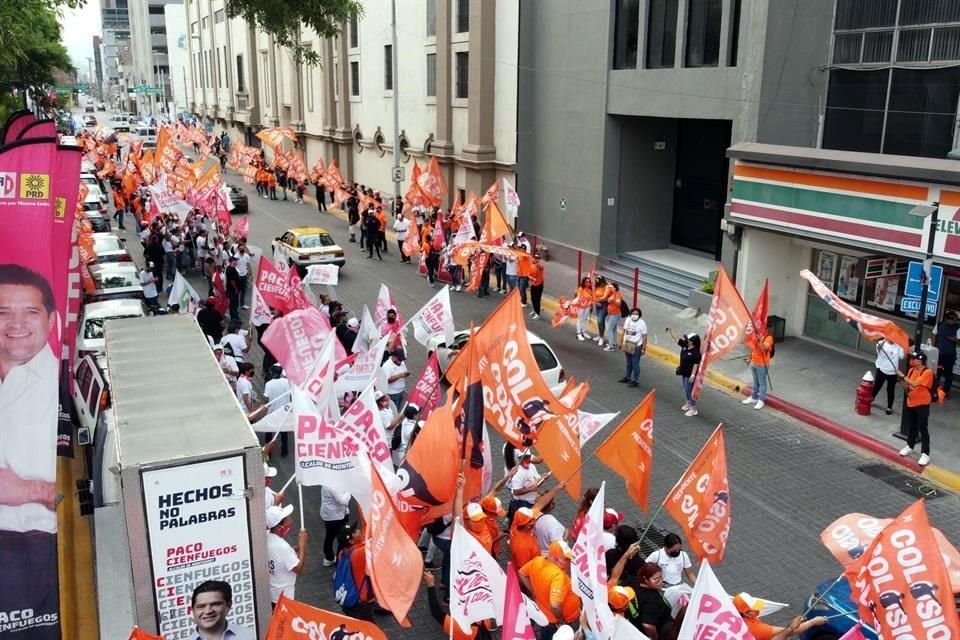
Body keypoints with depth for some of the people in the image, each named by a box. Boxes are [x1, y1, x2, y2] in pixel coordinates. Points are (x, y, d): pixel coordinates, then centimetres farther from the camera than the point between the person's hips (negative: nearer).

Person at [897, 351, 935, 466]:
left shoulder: (927, 372, -18)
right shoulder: (911, 370, 5)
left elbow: (915, 384, -28)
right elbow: (907, 386, 11)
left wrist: (903, 376, -21)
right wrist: (903, 380, -9)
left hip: (922, 405, -7)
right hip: (910, 403, 7)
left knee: (922, 429, -6)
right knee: (911, 426, 20)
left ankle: (925, 454, -3)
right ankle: (910, 446, 36)